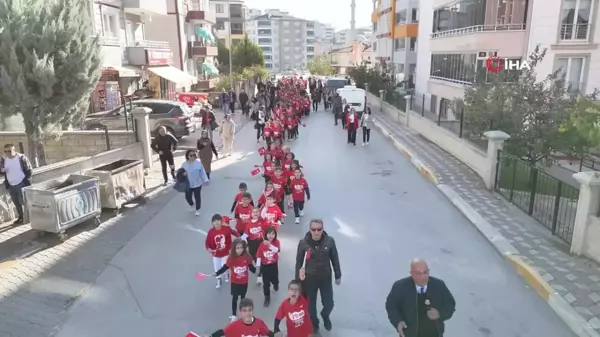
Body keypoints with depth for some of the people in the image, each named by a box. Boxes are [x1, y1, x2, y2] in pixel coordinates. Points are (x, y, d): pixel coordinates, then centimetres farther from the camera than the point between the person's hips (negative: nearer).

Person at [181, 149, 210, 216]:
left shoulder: (198, 163, -11)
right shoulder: (184, 164, -5)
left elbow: (202, 172, -5)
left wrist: (205, 180, -7)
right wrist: (183, 174, -21)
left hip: (197, 184, -2)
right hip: (188, 184, 2)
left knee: (197, 197, 8)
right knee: (188, 197, 11)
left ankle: (197, 210, 27)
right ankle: (192, 205, 44)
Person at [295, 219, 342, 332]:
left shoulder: (330, 241, -14)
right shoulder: (303, 243, -15)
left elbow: (335, 259, -1)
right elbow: (299, 261, -4)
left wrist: (338, 275, 6)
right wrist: (297, 279, 0)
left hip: (326, 277, 1)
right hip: (309, 278, 0)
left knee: (329, 304, 10)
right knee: (310, 304, 14)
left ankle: (325, 316, 46)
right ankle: (314, 323, 44)